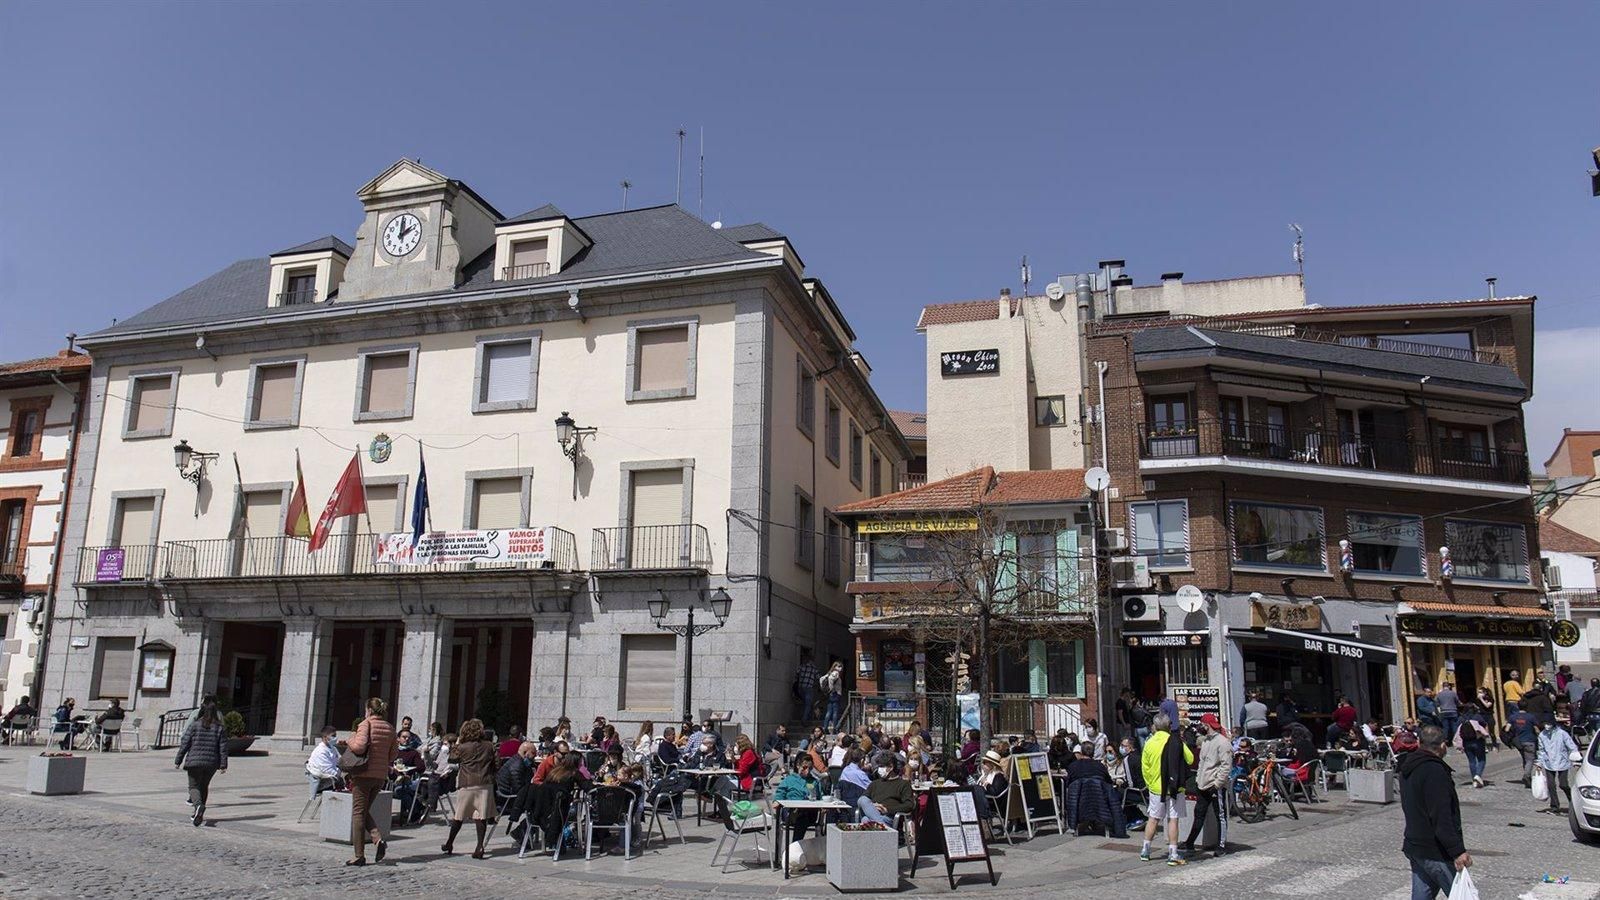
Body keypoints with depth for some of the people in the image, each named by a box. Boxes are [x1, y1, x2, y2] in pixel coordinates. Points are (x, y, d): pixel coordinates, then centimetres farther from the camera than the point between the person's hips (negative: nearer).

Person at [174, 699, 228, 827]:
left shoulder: (194, 725, -3)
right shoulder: (220, 728, 3)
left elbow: (185, 744, -2)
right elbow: (223, 748, 1)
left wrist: (178, 761, 6)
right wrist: (223, 765, 4)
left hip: (194, 761, -2)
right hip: (212, 763, 2)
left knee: (194, 786, 7)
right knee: (204, 786, 18)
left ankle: (198, 805, -22)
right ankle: (198, 814, 21)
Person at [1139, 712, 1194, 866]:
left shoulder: (1149, 743, -2)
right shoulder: (1176, 741, -10)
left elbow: (1145, 768, 2)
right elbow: (1190, 760, -5)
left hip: (1156, 788, 2)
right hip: (1174, 787, -2)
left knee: (1154, 818, 14)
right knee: (1173, 819, 2)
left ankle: (1145, 850, 20)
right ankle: (1173, 854, 0)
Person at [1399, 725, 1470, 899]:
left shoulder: (1407, 769, 12)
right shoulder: (1434, 771, -18)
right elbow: (1442, 818, -23)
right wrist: (1457, 851, -23)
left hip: (1414, 846, 9)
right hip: (1436, 852, -9)